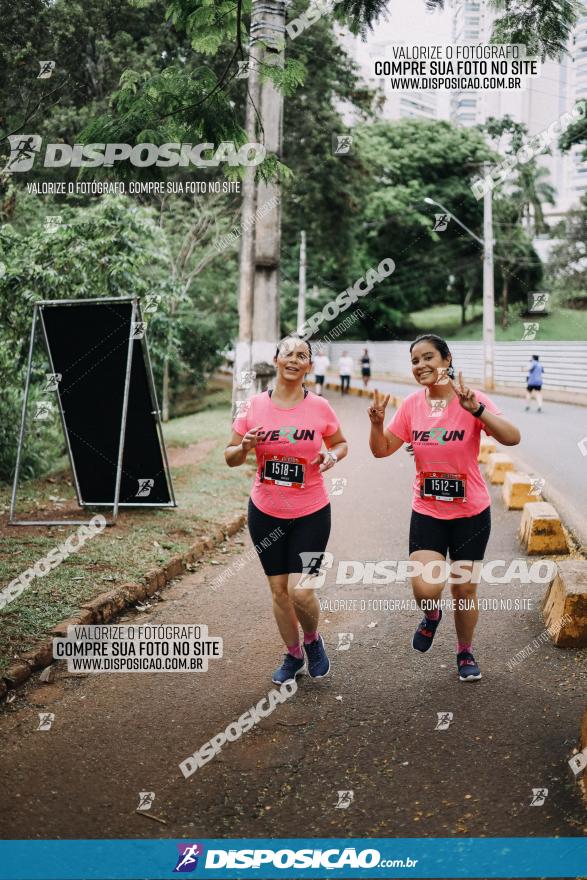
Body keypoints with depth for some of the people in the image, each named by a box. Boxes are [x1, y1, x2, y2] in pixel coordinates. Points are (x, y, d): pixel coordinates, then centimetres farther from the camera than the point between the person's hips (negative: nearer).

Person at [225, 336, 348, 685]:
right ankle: (294, 657, 33)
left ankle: (313, 640, 23)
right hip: (265, 512, 2)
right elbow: (230, 457, 3)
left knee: (301, 591, -10)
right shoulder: (254, 406, -4)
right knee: (279, 589, 10)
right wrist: (245, 447, -20)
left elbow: (340, 443, 10)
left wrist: (332, 456, -12)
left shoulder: (320, 407, -6)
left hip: (311, 513, -2)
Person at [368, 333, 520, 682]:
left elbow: (512, 438, -27)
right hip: (427, 513, 2)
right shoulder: (412, 405, -2)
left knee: (464, 590, 10)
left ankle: (466, 652, 37)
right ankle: (432, 616, 24)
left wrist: (475, 408, -40)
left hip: (471, 513, -2)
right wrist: (377, 422, -17)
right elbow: (382, 450, 2)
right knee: (425, 589, -14)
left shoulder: (472, 400, -14)